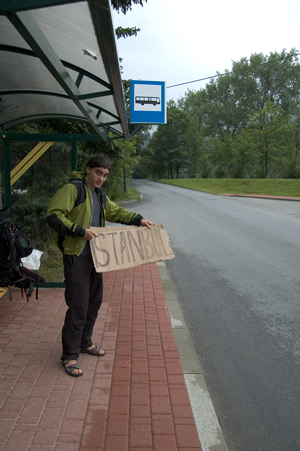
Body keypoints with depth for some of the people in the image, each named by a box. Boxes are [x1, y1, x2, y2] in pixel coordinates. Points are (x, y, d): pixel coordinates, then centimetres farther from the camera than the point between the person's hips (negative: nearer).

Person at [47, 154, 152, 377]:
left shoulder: (100, 195, 16)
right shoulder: (73, 189, -11)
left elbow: (116, 211, 28)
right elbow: (53, 216, -19)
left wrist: (139, 219, 14)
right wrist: (80, 231, -26)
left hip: (95, 255, 9)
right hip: (76, 256, -9)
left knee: (94, 301, 18)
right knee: (78, 306, -6)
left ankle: (85, 342, 36)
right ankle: (70, 356, 8)